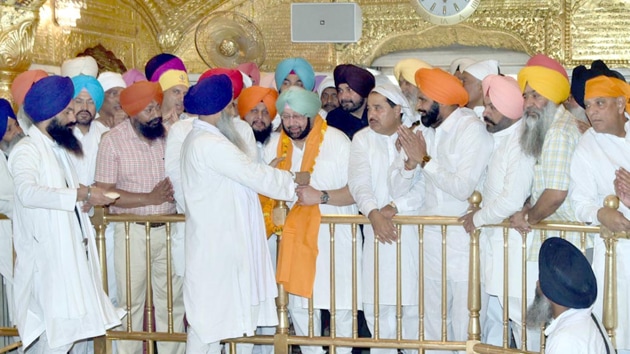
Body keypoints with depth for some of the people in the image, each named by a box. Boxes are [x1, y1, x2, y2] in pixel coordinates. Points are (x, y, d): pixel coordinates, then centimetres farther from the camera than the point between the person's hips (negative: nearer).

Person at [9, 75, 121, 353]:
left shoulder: (58, 149, 17)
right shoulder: (27, 151, -12)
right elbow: (28, 192, -32)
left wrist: (86, 197, 7)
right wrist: (82, 193, -31)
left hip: (73, 255, 9)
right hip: (48, 260, -9)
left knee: (78, 328, 11)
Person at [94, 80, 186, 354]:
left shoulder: (169, 134, 1)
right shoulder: (113, 141, -9)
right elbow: (104, 193, -13)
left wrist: (175, 188, -11)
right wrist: (149, 198, -17)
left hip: (170, 228, 3)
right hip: (132, 231, -3)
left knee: (172, 301, 11)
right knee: (131, 303, 7)